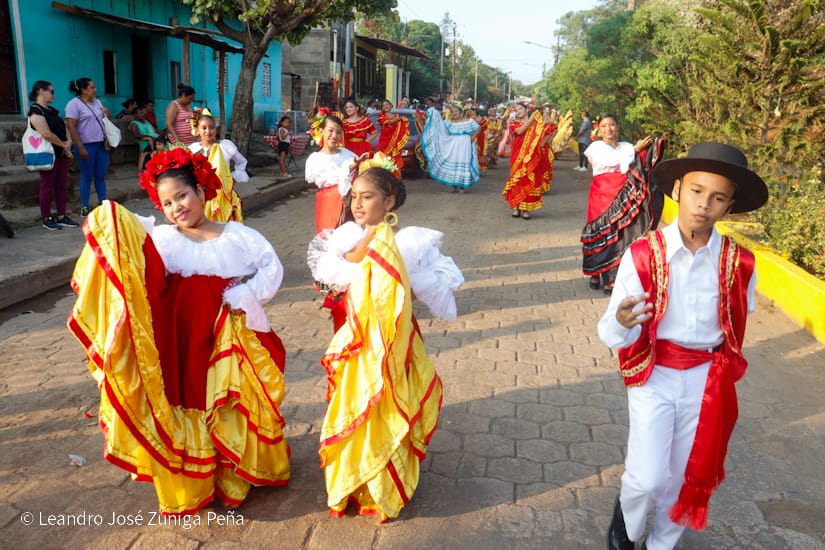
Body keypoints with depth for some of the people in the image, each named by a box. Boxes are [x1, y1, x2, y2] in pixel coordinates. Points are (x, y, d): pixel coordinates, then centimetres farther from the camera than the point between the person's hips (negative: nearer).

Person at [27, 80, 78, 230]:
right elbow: (47, 134, -20)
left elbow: (64, 127, 15)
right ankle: (46, 219, 9)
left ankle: (62, 216, 17)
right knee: (48, 187, 0)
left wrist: (69, 141, -4)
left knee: (61, 186, 10)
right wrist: (63, 144, -9)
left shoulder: (52, 111, 17)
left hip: (62, 154, 8)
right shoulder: (35, 111, -11)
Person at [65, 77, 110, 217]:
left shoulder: (97, 102, 14)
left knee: (101, 176, 8)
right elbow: (71, 127, -14)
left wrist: (106, 114, 4)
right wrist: (81, 148, -19)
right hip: (86, 145, -6)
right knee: (87, 176, 0)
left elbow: (104, 120, 27)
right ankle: (84, 208, 9)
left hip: (101, 144, 6)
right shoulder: (74, 104, -8)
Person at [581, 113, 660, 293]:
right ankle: (596, 275, 10)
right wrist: (635, 149, -9)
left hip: (622, 195, 2)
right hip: (602, 194, -2)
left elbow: (633, 170, 0)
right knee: (601, 231, -2)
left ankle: (612, 278, 3)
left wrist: (645, 151, -12)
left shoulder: (627, 147, 13)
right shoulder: (595, 147, 7)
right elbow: (611, 161, -11)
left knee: (620, 232, -3)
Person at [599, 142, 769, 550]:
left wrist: (723, 375, 11)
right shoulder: (643, 254, -18)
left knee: (686, 478, 15)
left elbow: (739, 321, 8)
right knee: (647, 479, -6)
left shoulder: (739, 263, -9)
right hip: (653, 376, -2)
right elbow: (612, 333, -19)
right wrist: (621, 323, -40)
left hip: (707, 381, 3)